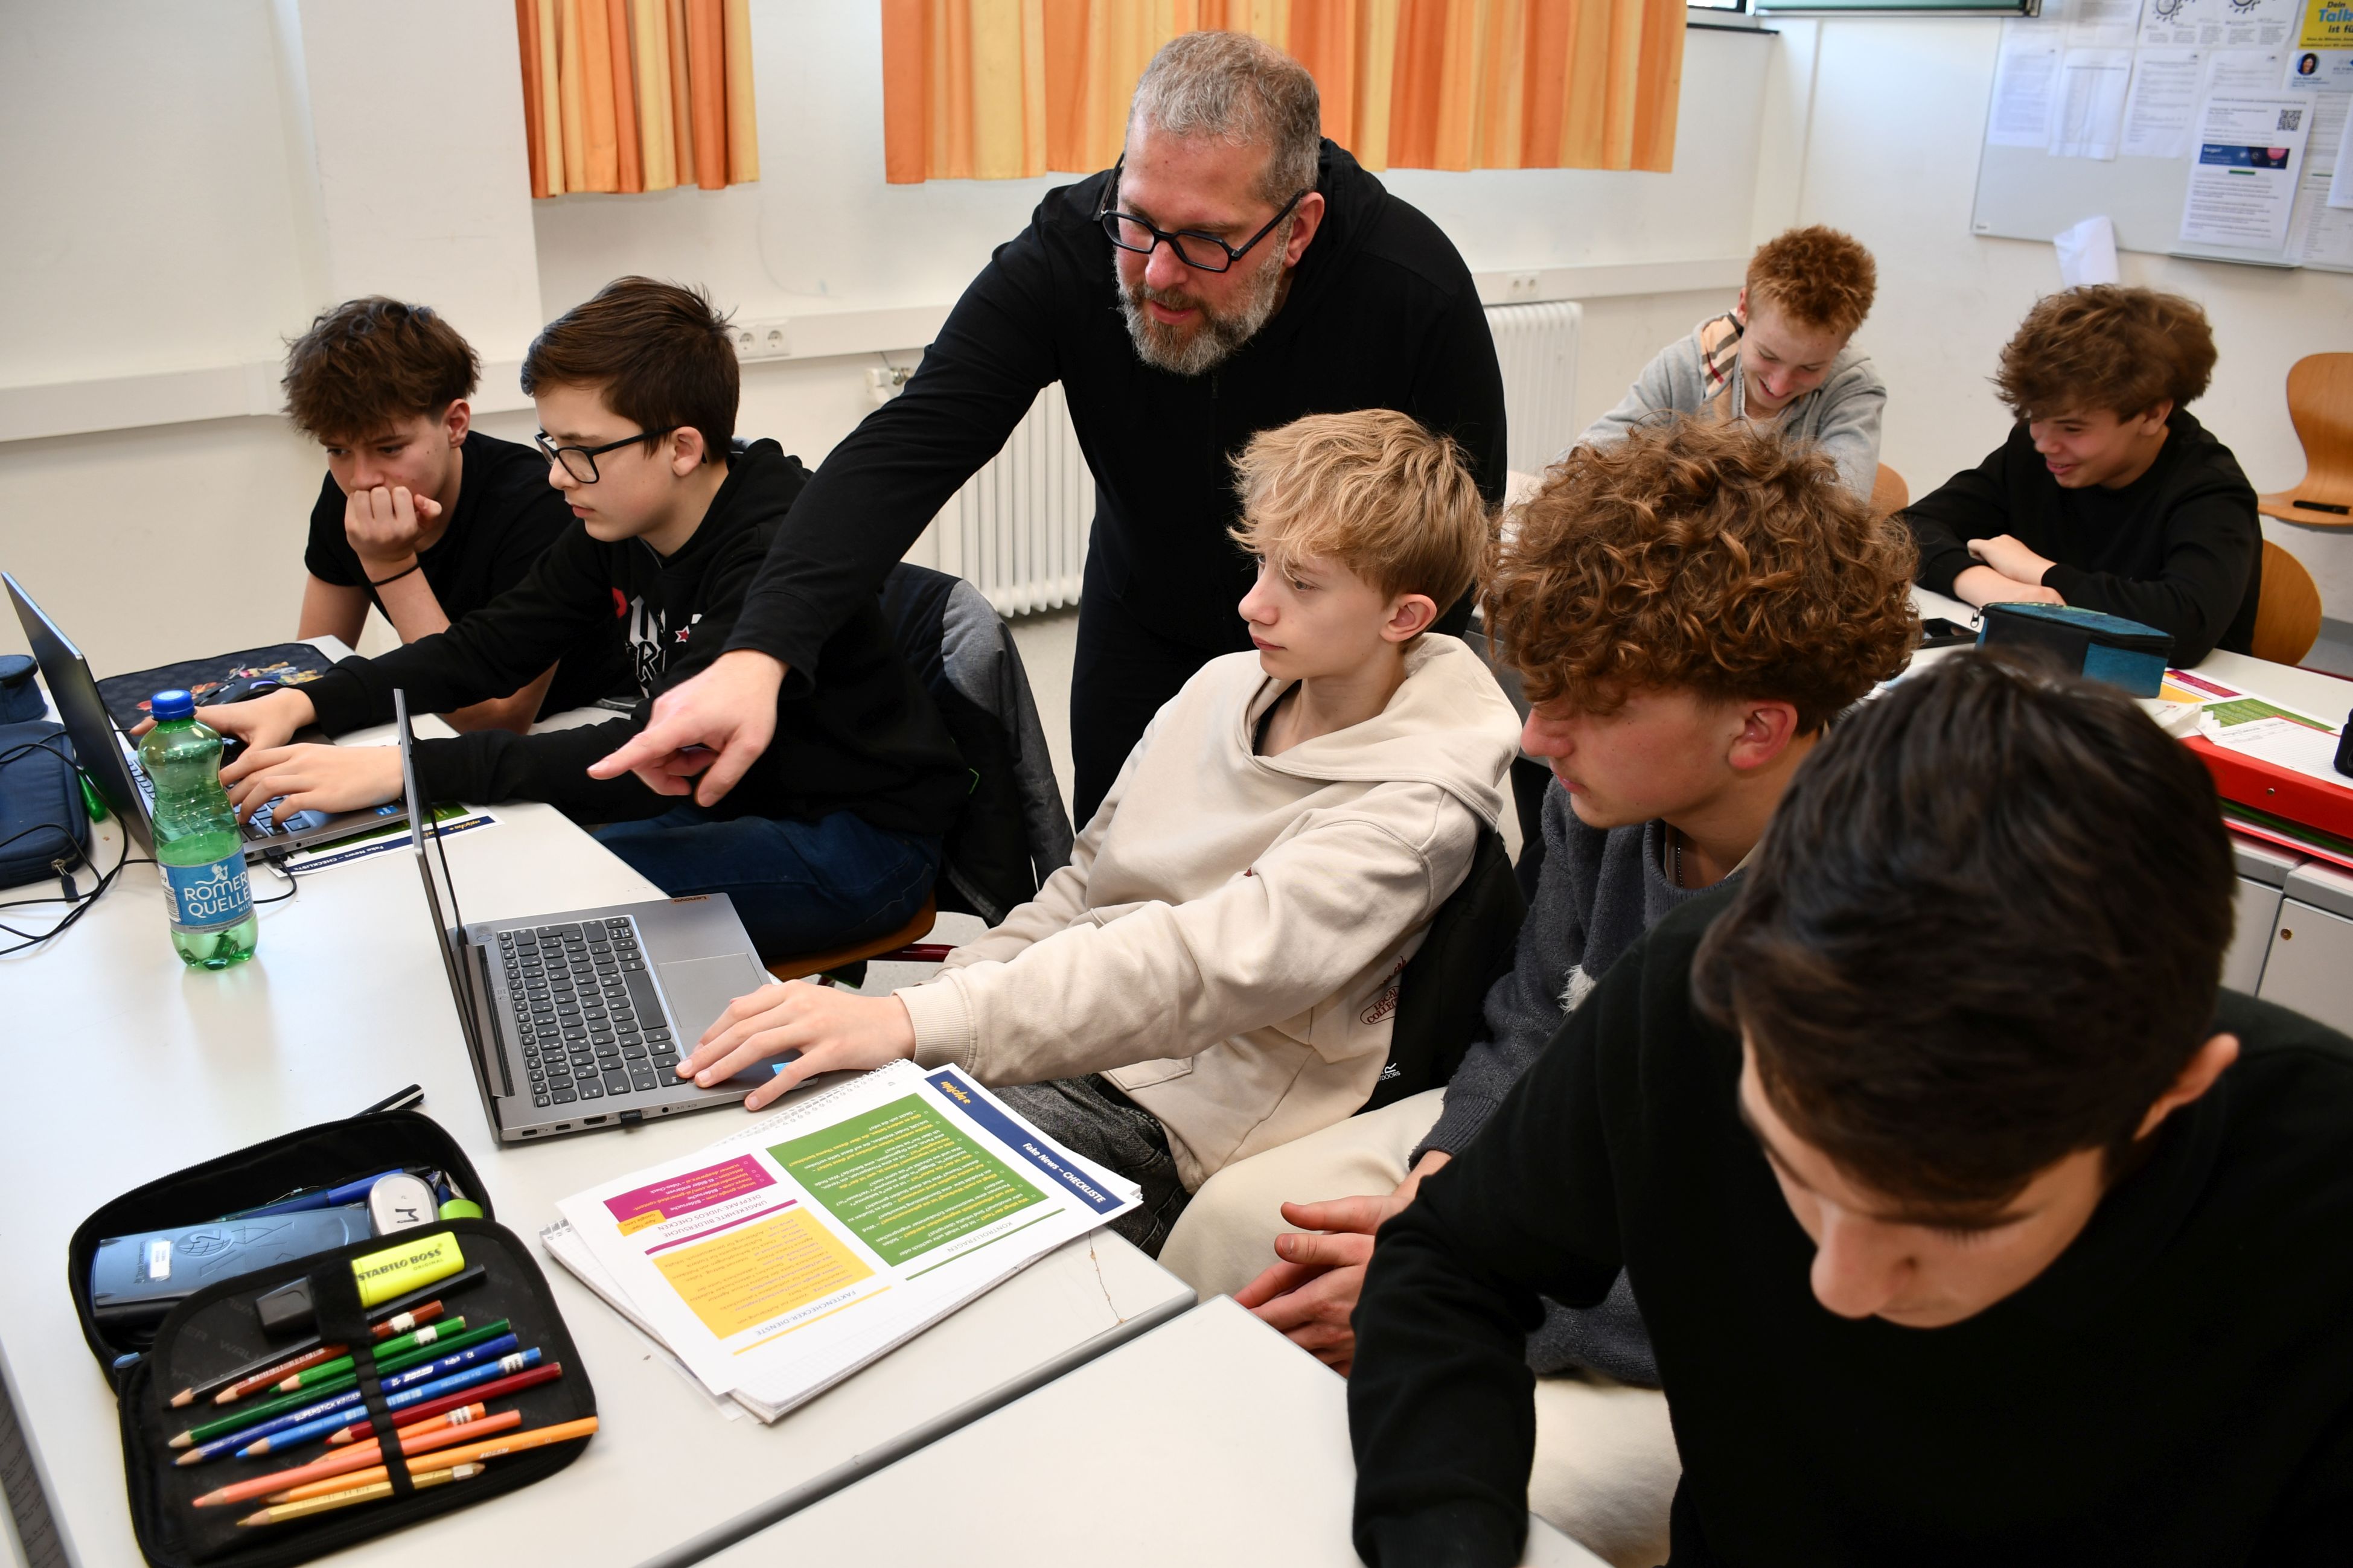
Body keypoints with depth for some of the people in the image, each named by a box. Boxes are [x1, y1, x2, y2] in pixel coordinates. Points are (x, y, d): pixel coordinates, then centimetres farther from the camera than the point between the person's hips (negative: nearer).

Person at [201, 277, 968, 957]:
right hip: (740, 805, 8)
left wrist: (404, 770, -39)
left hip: (861, 841, -8)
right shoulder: (622, 522, 0)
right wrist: (305, 704, -9)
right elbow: (491, 643, 6)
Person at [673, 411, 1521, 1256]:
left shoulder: (1413, 806, -17)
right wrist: (926, 1002, 1)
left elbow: (1204, 966, -30)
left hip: (1165, 1118, -7)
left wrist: (918, 1022, -38)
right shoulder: (1220, 689, 7)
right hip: (1053, 1033, 7)